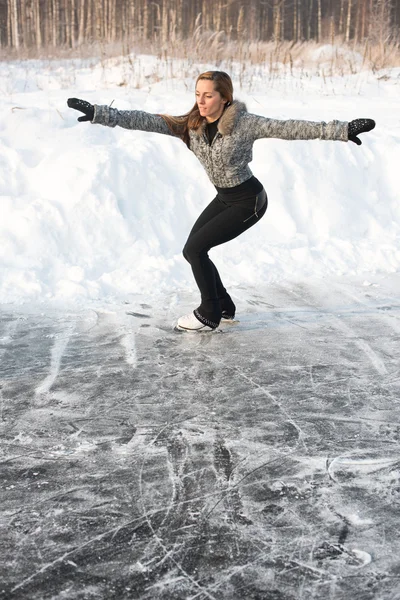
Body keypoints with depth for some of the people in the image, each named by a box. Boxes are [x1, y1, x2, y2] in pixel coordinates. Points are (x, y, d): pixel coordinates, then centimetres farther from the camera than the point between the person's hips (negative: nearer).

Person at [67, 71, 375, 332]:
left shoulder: (245, 123, -23)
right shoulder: (190, 125, -9)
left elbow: (290, 129, -25)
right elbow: (146, 120, -15)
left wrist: (342, 129, -29)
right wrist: (99, 113, -23)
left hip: (249, 201, -7)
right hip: (224, 197, 7)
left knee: (195, 248, -12)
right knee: (193, 251, 6)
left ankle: (210, 315, 6)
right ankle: (224, 306, 27)